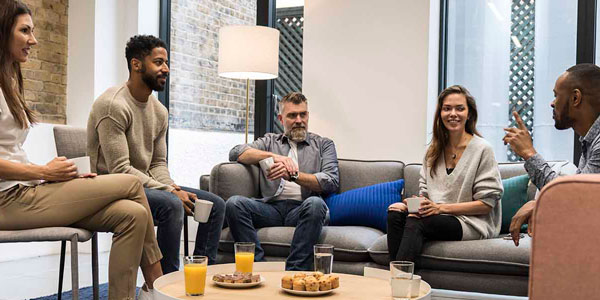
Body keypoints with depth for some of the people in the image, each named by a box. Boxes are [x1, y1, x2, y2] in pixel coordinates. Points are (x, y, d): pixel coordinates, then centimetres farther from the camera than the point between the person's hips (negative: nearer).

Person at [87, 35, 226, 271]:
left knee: (215, 204, 0)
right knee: (171, 204, -35)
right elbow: (120, 170, -22)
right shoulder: (114, 105, -17)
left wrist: (171, 187, -9)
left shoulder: (159, 110, 11)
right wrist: (169, 191, -22)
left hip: (145, 183, 9)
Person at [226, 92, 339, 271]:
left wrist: (293, 175, -12)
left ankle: (294, 272, -37)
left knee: (315, 203, -37)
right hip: (272, 207, 2)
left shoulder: (323, 144, 21)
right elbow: (235, 153, 8)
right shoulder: (270, 141, 26)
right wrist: (273, 156, -6)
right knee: (234, 203, -26)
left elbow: (332, 182, 3)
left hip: (302, 209, -2)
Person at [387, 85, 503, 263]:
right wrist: (420, 203, -11)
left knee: (416, 222, -30)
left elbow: (486, 204, -8)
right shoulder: (433, 150, 13)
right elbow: (425, 191, 14)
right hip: (438, 216, 5)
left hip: (473, 222, -5)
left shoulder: (482, 149, -5)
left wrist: (441, 207, -16)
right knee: (395, 211, -22)